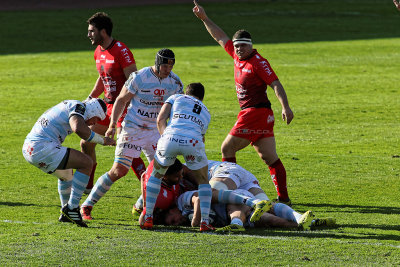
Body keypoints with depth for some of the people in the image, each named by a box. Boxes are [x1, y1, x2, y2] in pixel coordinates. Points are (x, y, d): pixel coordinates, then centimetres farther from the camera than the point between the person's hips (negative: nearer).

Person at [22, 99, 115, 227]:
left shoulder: (68, 105, 24)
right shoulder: (79, 107, -6)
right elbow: (79, 129, -25)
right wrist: (103, 140, -14)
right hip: (43, 148, -10)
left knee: (66, 172, 32)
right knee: (86, 163, -7)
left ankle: (66, 214, 38)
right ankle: (72, 207, -6)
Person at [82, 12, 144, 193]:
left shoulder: (121, 51, -17)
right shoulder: (99, 52, 10)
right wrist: (90, 99, 18)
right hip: (108, 105, 9)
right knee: (86, 143, 13)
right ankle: (86, 186, 27)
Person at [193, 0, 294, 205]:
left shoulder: (258, 62, -12)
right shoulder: (237, 55, 11)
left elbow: (276, 84, -19)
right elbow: (220, 37, 24)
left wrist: (285, 107, -29)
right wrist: (204, 19, 24)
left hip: (255, 112, -8)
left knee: (227, 149, -3)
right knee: (269, 158, 5)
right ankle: (283, 197, 4)